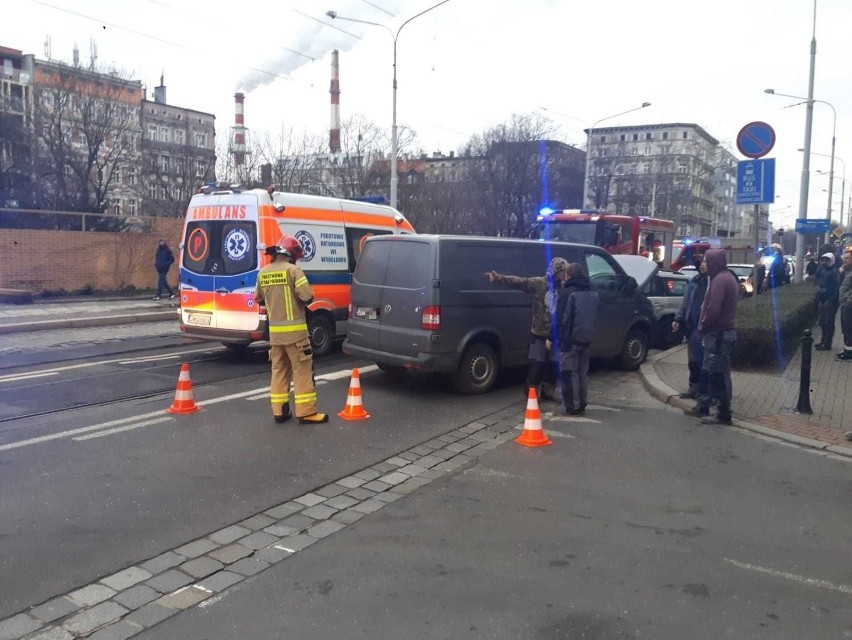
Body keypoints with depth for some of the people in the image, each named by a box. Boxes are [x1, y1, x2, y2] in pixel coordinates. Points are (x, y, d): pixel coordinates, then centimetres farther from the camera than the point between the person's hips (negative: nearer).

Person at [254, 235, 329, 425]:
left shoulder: (263, 273, 7)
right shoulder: (293, 270, -12)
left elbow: (259, 299, 17)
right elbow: (307, 297, -17)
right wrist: (298, 300, 4)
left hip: (274, 330, 6)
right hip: (294, 329, -6)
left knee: (279, 370, 14)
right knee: (302, 370, -1)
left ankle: (279, 411, 16)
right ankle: (306, 412, -1)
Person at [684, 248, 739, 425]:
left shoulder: (720, 279, -17)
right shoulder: (727, 277, 16)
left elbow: (713, 309, -25)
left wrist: (702, 328, -10)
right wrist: (705, 328, 14)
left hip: (718, 334, -11)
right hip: (722, 332, 11)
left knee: (719, 375, -4)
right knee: (709, 372, 16)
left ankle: (724, 414, 2)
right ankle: (702, 407, 23)